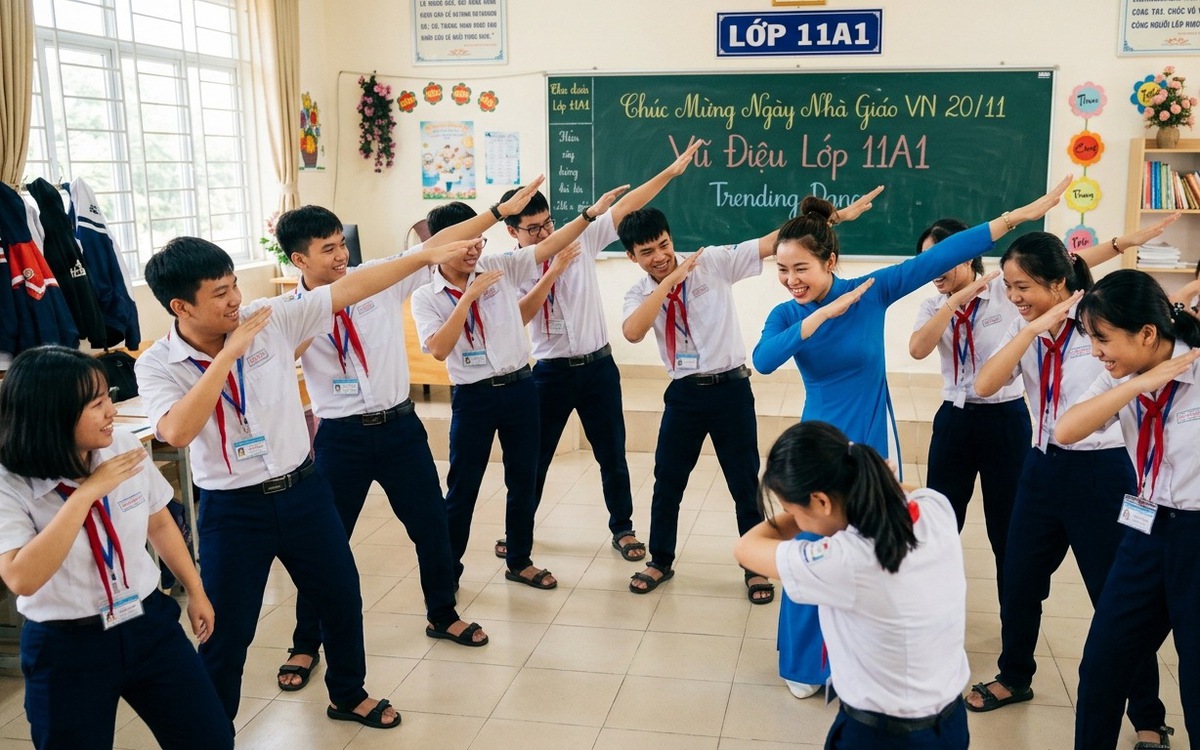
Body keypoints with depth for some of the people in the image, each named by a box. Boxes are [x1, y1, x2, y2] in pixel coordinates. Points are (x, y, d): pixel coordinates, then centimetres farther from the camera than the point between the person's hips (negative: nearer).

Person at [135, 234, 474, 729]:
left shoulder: (272, 318, -8)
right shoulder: (157, 365, -13)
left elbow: (347, 291, -6)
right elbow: (177, 432, -30)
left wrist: (426, 256, -8)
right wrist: (228, 354, -28)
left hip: (302, 490, 4)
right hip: (232, 510, -3)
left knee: (342, 598, 18)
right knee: (226, 634, 7)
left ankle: (348, 695, 43)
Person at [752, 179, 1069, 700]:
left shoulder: (872, 291, -10)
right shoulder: (787, 315, -8)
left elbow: (940, 257, -14)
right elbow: (762, 361, -27)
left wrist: (1019, 216, -17)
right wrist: (822, 315, -32)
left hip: (872, 443, 0)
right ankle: (806, 662, 26)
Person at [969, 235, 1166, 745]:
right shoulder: (1022, 330, 3)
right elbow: (984, 386, -12)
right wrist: (1032, 329, -18)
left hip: (1100, 471, -5)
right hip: (1042, 467, 6)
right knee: (1019, 582, 17)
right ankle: (1014, 678, 40)